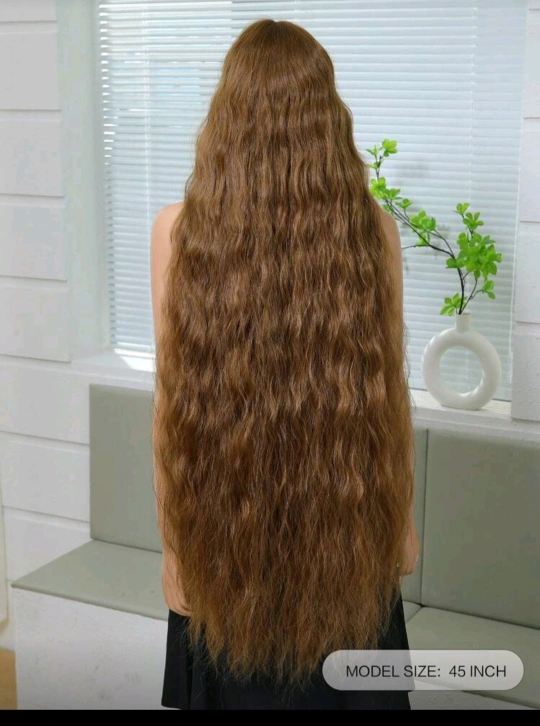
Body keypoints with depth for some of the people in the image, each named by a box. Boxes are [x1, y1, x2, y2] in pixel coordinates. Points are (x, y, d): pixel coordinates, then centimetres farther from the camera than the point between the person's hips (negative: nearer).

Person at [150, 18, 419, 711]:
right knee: (342, 682, 18)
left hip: (223, 527, 0)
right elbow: (390, 387, -2)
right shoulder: (371, 229, -9)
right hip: (349, 531, 1)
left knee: (233, 681, 16)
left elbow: (172, 400, -7)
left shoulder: (178, 229, -12)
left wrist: (175, 539, 4)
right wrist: (401, 521, 11)